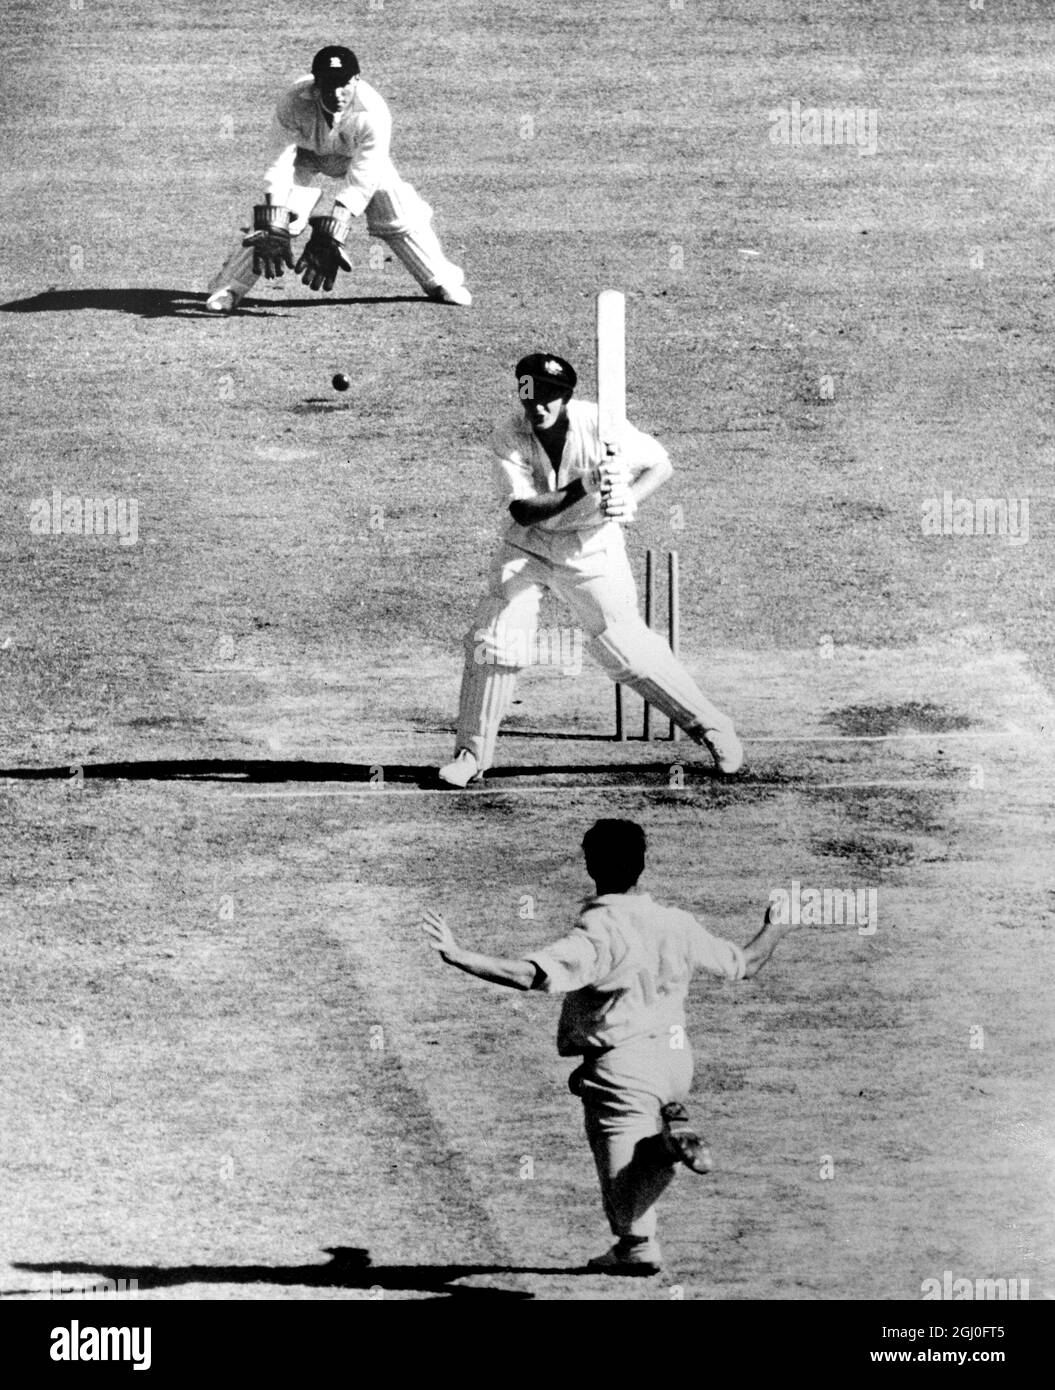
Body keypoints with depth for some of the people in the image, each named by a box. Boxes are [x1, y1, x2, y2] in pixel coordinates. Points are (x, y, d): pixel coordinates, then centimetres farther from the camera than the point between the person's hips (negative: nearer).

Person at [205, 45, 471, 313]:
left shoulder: (373, 113, -39)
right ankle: (228, 288, -8)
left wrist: (330, 236, -46)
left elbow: (359, 183, -39)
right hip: (306, 156, 0)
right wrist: (272, 227, -47)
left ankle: (442, 283, 12)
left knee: (403, 217, -9)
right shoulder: (294, 104, -37)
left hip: (360, 157, 0)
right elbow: (280, 165, -38)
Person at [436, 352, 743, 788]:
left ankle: (709, 726, 14)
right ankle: (471, 754, 3)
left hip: (592, 548, -2)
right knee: (492, 640, -8)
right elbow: (521, 508, -27)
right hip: (529, 545, 2)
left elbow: (660, 465, -9)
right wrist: (581, 488, -41)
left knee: (625, 649, -2)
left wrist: (631, 499, -29)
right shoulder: (508, 438, -18)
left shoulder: (599, 425, -21)